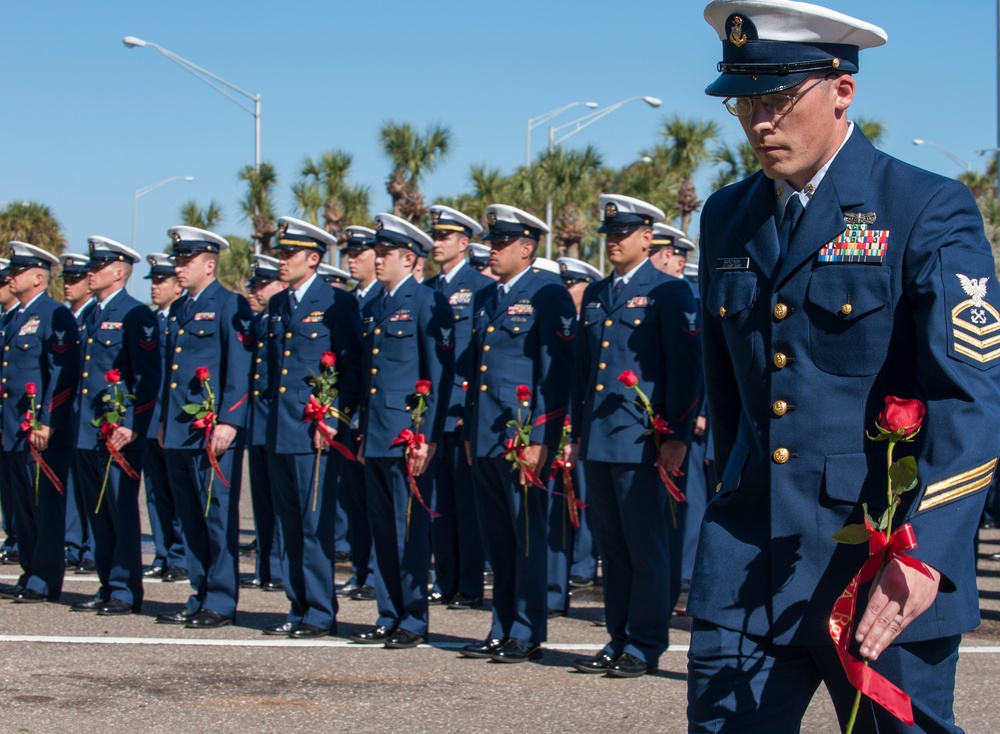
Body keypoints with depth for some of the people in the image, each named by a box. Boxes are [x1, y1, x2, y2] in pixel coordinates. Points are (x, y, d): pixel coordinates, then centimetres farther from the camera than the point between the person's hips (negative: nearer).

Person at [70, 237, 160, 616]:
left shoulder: (135, 315, -8)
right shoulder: (90, 317, 17)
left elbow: (149, 377, -13)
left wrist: (131, 426, -19)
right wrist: (76, 422, 16)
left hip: (119, 435, -8)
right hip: (87, 433, 8)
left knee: (122, 514, -3)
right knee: (98, 515, 11)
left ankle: (126, 592, 2)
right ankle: (107, 588, 18)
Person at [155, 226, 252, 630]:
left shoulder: (229, 306, -7)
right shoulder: (178, 310, 18)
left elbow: (240, 369, -13)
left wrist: (228, 422, -19)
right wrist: (163, 421, 21)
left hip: (213, 432, -8)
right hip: (179, 431, 8)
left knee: (218, 516, -4)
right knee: (190, 519, 11)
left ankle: (221, 603, 0)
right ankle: (200, 597, 17)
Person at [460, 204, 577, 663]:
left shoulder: (548, 296, -6)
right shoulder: (485, 298, 17)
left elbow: (557, 371, -11)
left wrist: (539, 439, -16)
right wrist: (469, 432, 18)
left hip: (524, 436, -8)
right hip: (486, 437, 8)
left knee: (527, 537, -2)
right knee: (497, 540, 11)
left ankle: (527, 634, 4)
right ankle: (502, 631, 18)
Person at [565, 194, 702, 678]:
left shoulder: (668, 293, -3)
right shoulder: (596, 295, 17)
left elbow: (686, 370, -8)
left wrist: (676, 437, -13)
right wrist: (577, 433, 17)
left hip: (643, 442, -7)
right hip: (599, 440, 7)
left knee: (647, 547, -2)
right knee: (612, 548, 10)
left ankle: (645, 645, 5)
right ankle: (619, 639, 17)